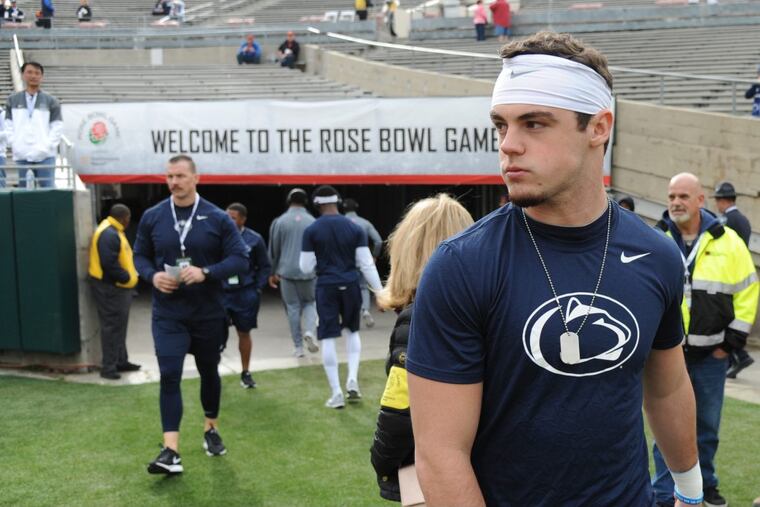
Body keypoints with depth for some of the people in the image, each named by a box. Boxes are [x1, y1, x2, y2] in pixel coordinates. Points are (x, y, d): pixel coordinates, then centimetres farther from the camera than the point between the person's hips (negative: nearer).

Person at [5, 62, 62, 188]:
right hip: (21, 156, 2)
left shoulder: (51, 101, 6)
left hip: (45, 156, -2)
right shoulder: (13, 101, 12)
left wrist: (45, 148, -10)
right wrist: (15, 146, -4)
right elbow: (9, 127, 9)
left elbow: (57, 128, 1)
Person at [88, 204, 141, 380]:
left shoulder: (114, 232, 15)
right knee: (112, 326, -7)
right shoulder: (109, 234, -20)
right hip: (109, 287, -11)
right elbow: (109, 263, -27)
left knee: (119, 326, 17)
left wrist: (129, 276, 7)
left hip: (117, 286, 11)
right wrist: (126, 278, -16)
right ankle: (108, 367, -2)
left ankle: (121, 361, 26)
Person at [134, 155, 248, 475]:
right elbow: (139, 255, 8)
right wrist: (153, 276, -13)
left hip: (208, 313, 0)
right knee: (169, 376, -11)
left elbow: (240, 259, -8)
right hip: (168, 314, 0)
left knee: (209, 372, 16)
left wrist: (205, 273, -23)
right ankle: (171, 451, -12)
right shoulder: (152, 217, 0)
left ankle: (211, 430, 39)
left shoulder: (218, 218, -6)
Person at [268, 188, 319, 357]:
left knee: (292, 307, 7)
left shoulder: (279, 222, -1)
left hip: (287, 271, 0)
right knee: (310, 302, 17)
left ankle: (298, 346, 9)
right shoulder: (313, 222, -2)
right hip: (309, 272, 0)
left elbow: (273, 249, 4)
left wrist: (272, 272, 15)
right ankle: (310, 331, -9)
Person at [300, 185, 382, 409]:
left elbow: (306, 267, -2)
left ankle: (336, 394, 4)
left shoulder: (311, 231, -5)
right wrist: (380, 292, 3)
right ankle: (352, 378, 7)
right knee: (352, 331, 23)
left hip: (326, 287, -2)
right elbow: (367, 264, -2)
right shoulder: (355, 228, -1)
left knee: (328, 338, 3)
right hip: (350, 285, 2)